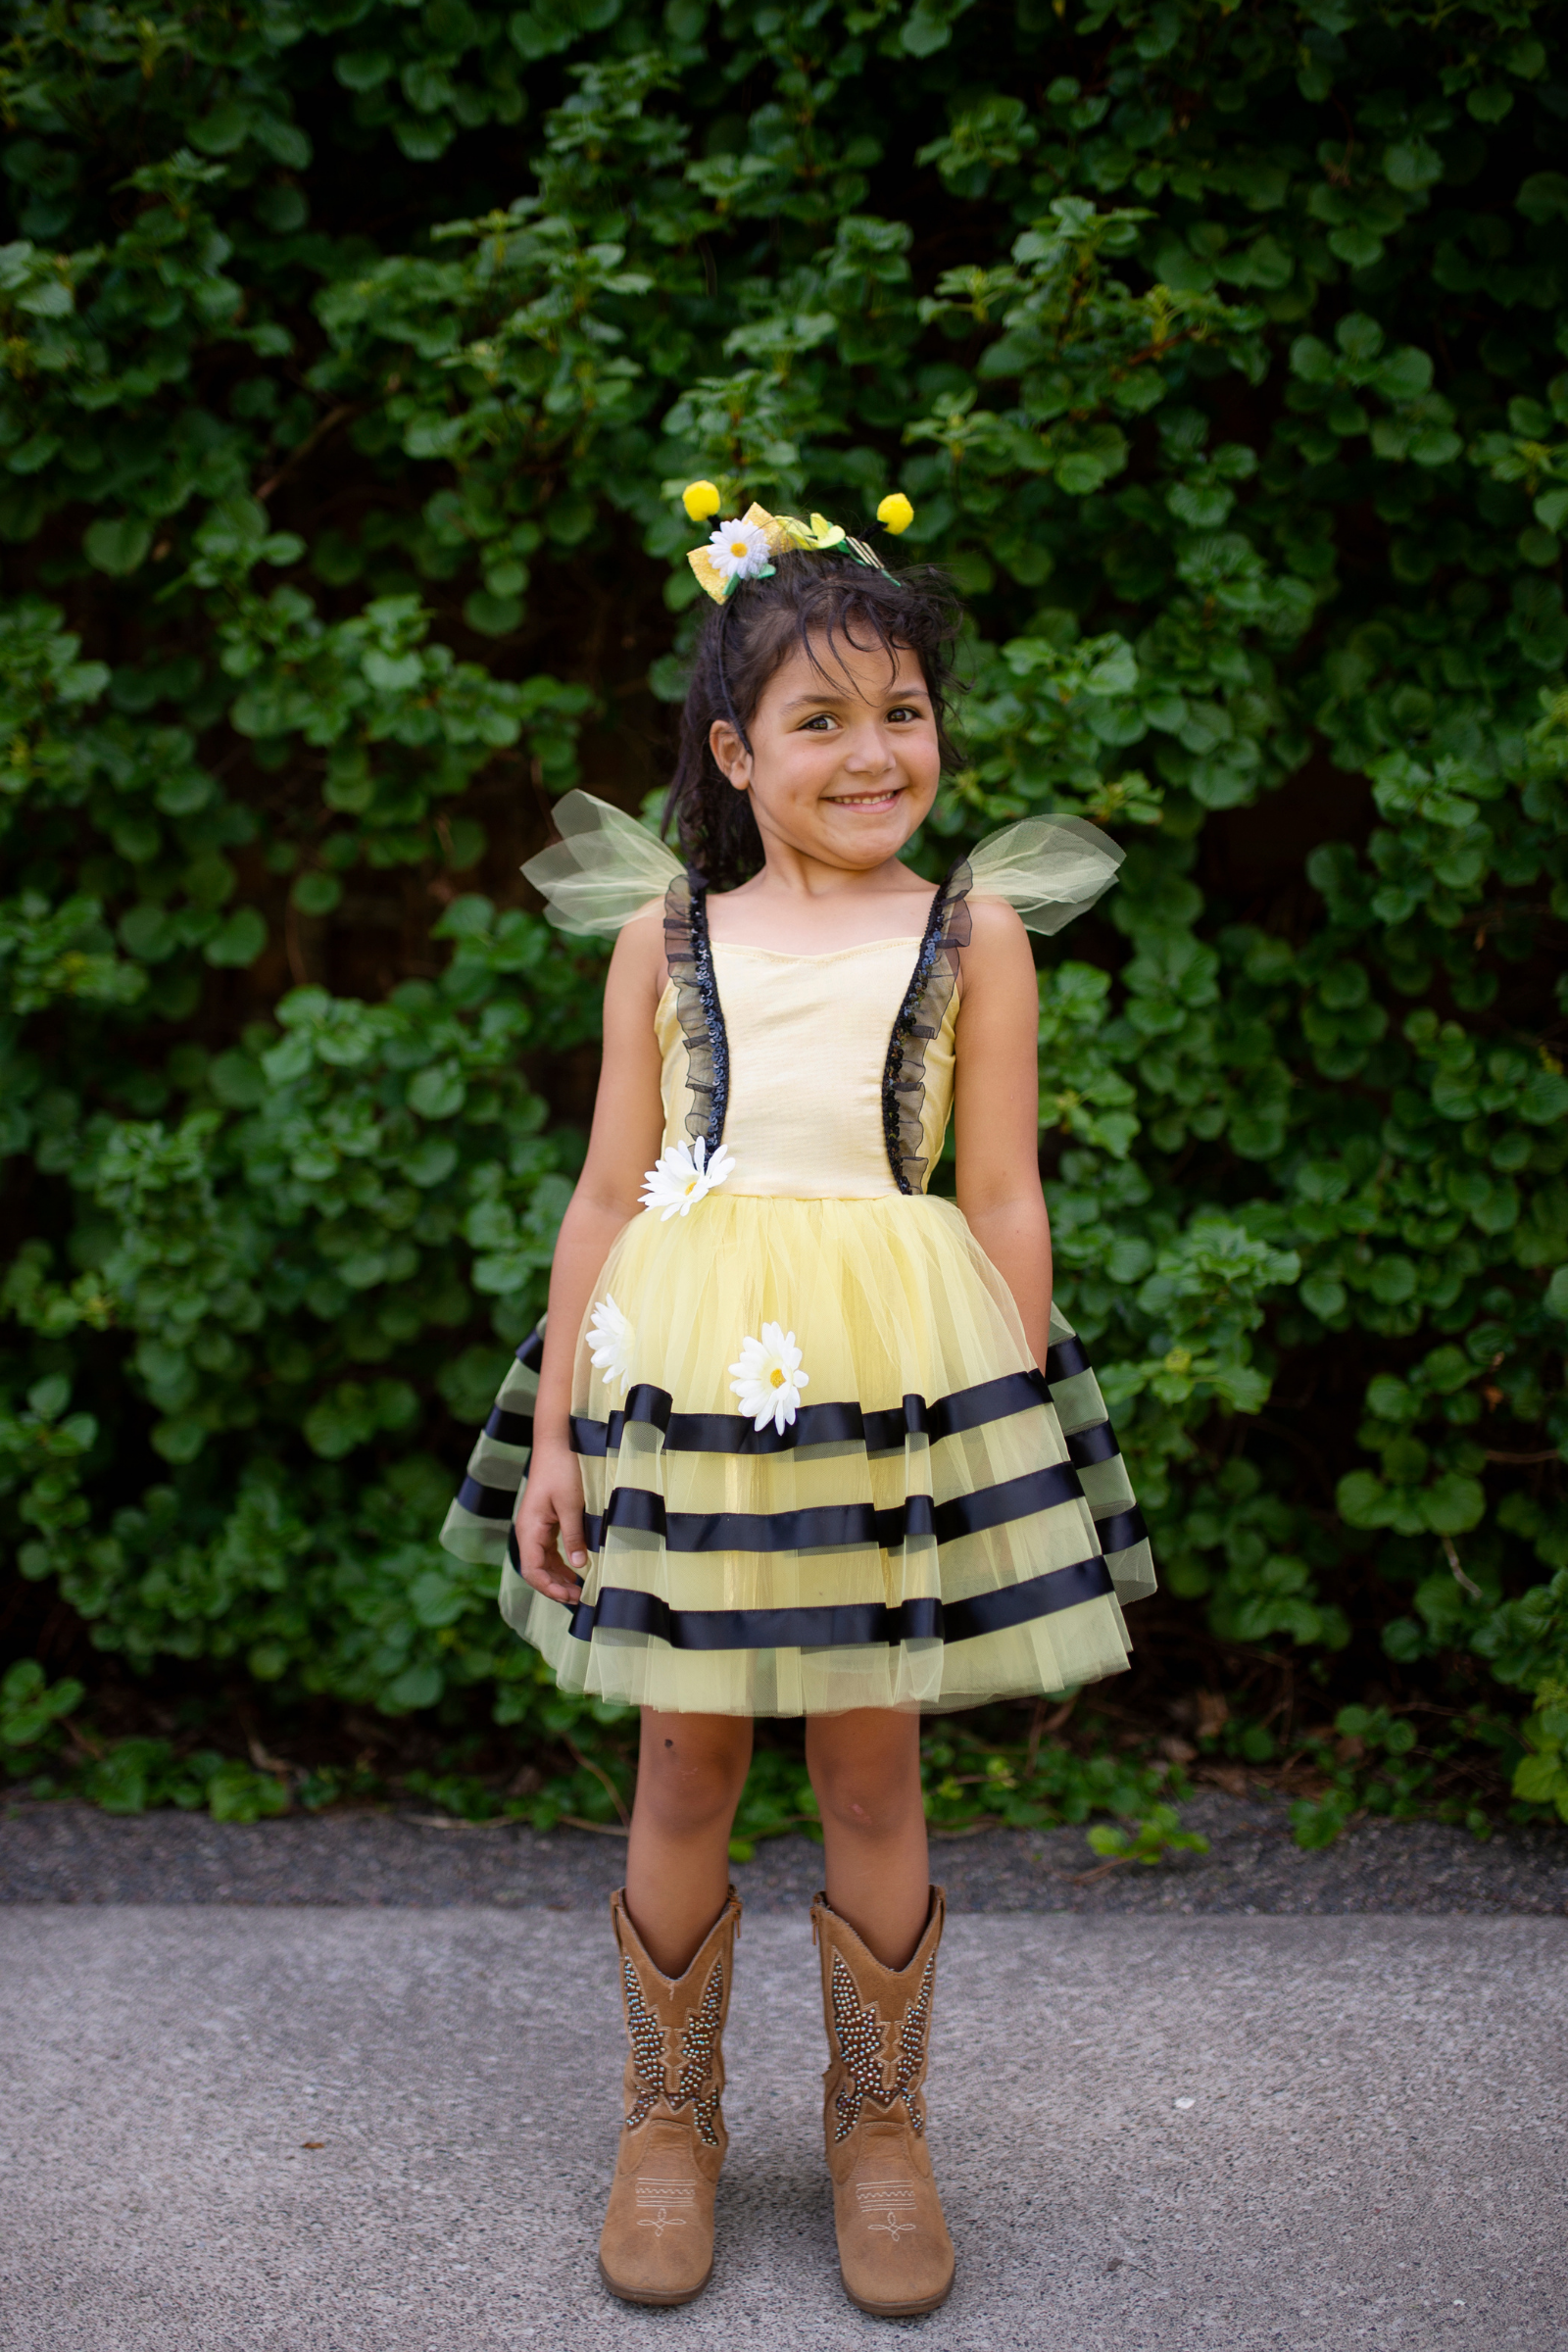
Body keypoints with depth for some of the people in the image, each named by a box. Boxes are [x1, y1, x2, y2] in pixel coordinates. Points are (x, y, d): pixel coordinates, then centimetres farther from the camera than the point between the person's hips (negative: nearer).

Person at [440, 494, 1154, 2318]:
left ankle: (879, 2129, 25)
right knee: (684, 1759, 8)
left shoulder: (973, 930, 4)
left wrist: (1021, 1439, 0)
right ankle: (669, 2121, 26)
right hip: (688, 1362, 1)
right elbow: (608, 1192, 7)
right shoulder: (665, 934, 6)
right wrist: (554, 1429, 4)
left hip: (899, 1368, -1)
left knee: (870, 1766, 7)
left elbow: (1004, 1200, 3)